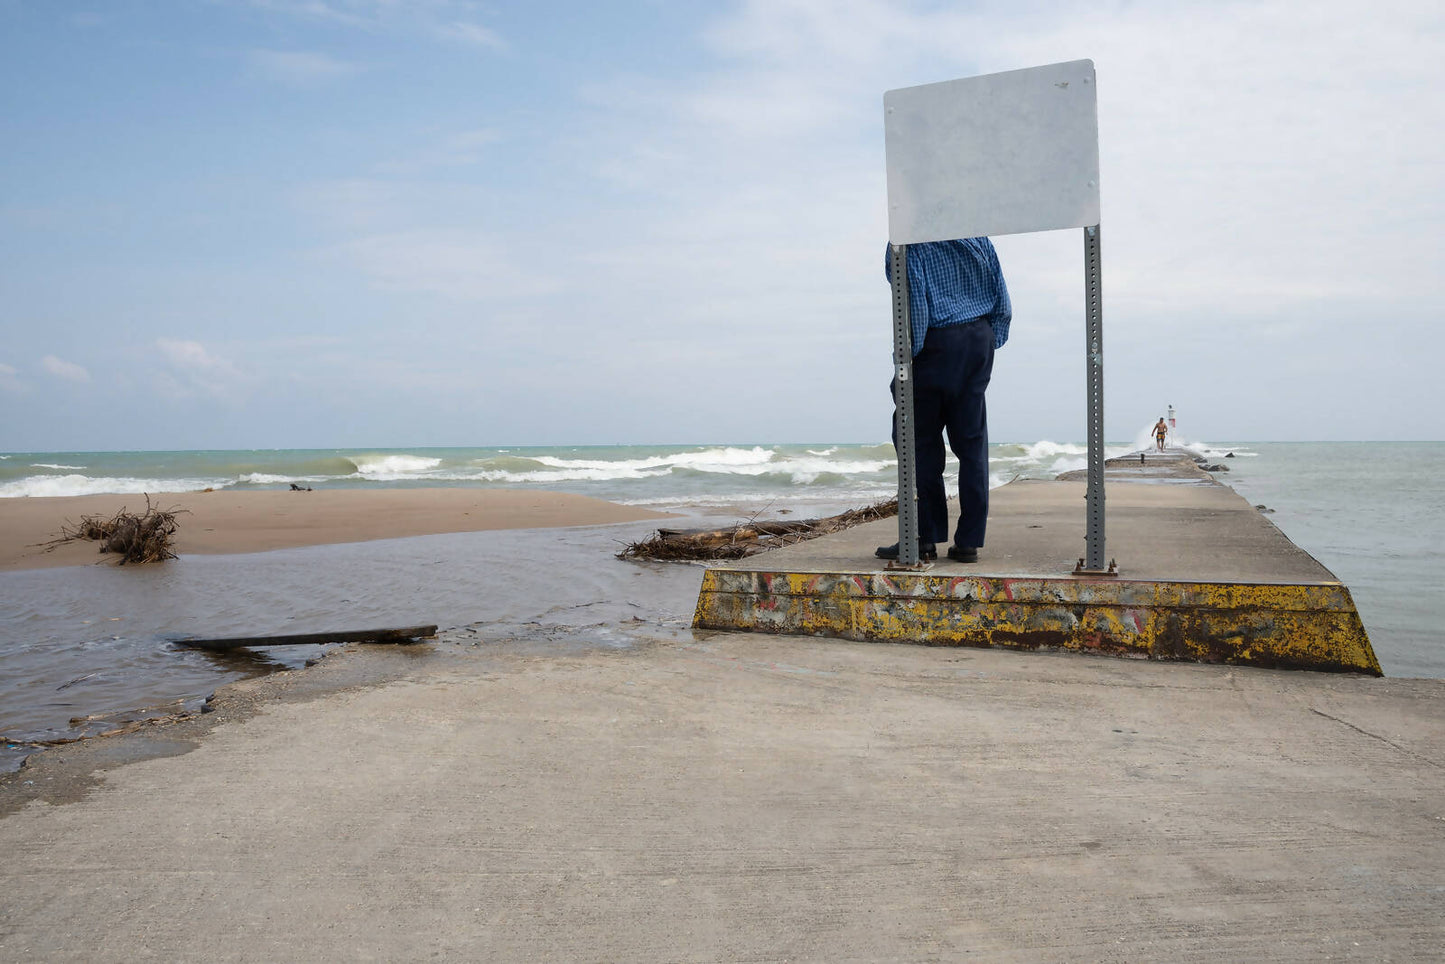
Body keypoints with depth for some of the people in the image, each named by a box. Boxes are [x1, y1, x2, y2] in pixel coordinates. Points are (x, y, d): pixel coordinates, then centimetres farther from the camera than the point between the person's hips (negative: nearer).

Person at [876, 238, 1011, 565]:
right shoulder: (977, 234, 11)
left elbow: (914, 304, -16)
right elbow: (1002, 300, 10)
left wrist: (905, 355, -9)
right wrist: (991, 340, 15)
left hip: (936, 343, -6)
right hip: (980, 340, 6)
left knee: (920, 441, 2)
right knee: (972, 441, 7)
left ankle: (925, 538, 3)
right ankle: (969, 541, 9)